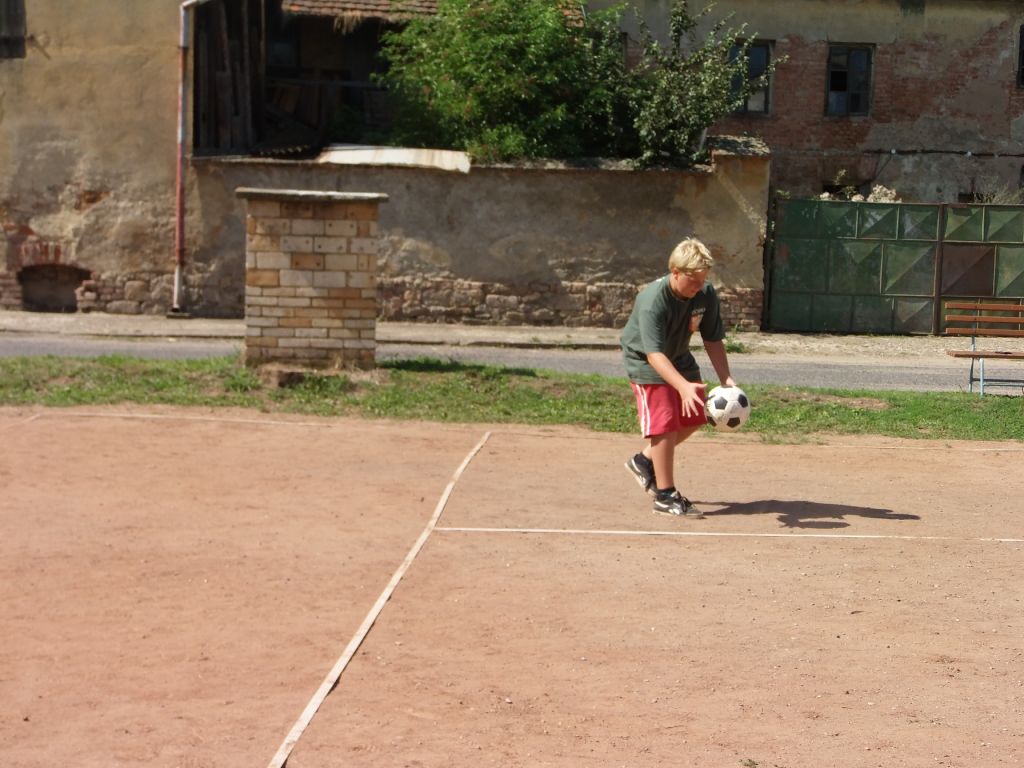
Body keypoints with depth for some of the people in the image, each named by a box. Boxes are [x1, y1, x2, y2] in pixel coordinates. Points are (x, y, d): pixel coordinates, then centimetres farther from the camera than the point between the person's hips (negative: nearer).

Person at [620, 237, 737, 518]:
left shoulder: (706, 294, -16)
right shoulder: (652, 301, -34)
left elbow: (713, 340, -8)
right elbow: (654, 354, -40)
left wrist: (726, 378, -21)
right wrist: (684, 386, -52)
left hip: (679, 359, 7)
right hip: (645, 362, -7)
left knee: (693, 419, 10)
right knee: (666, 424, -14)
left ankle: (645, 461, 30)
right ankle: (665, 495, -4)